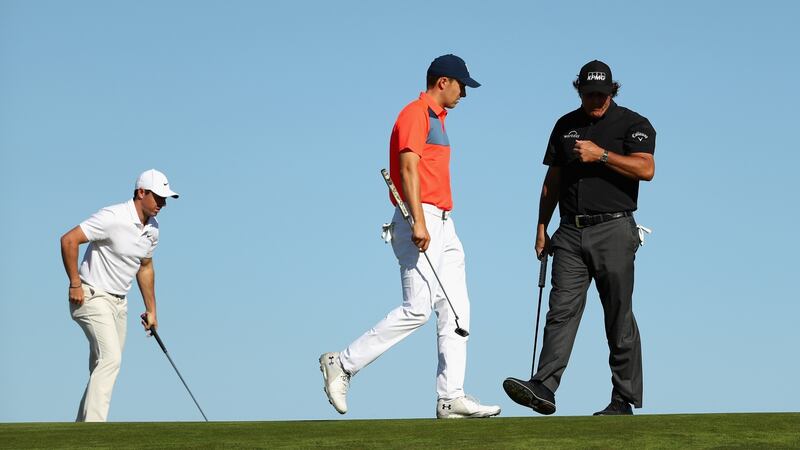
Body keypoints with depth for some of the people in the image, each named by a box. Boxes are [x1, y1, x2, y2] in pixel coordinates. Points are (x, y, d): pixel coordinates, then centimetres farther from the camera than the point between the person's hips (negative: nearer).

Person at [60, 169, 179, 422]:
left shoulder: (152, 228, 7)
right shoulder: (114, 218, -20)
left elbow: (145, 268, 22)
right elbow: (69, 240, -22)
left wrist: (151, 310, 23)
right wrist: (75, 284, -19)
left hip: (119, 302, 9)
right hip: (93, 297, -9)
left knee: (105, 366, 9)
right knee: (110, 358, -22)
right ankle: (93, 427, -26)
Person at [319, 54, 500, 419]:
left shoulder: (436, 118, 23)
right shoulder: (415, 114, -7)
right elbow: (408, 168, -18)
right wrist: (419, 222, -26)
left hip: (442, 224, 10)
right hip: (420, 220, -10)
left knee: (456, 311, 3)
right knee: (418, 307, -14)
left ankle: (451, 398, 1)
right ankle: (342, 364, -6)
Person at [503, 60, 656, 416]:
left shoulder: (633, 124, 1)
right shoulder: (566, 126, 17)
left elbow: (646, 169, -15)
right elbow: (552, 180, 21)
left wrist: (600, 155, -17)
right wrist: (541, 228, 16)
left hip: (614, 230, -4)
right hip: (571, 233, 4)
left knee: (619, 317, -1)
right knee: (562, 310, -7)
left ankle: (624, 399, 3)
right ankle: (543, 388, -18)